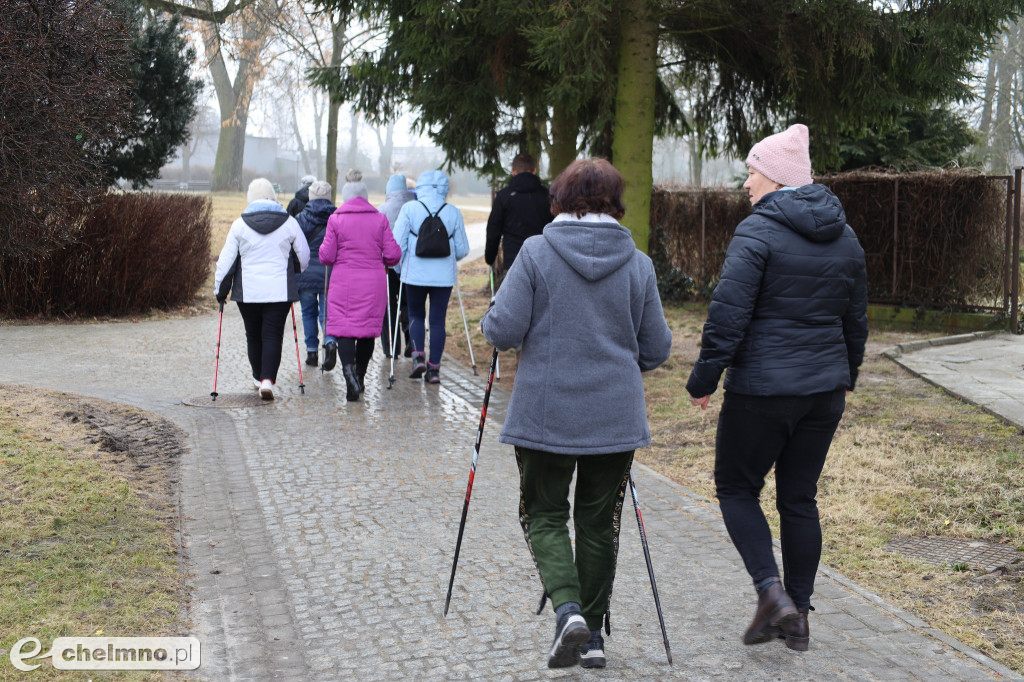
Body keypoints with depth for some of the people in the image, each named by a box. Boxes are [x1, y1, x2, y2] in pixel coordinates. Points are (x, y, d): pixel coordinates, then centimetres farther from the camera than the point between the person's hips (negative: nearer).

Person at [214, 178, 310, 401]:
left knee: (253, 336, 16)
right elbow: (304, 257, 8)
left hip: (248, 291, 1)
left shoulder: (239, 225, -1)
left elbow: (226, 260, 0)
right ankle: (268, 380, -14)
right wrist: (292, 275, 28)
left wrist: (220, 289, 10)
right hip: (279, 291, -1)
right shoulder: (289, 223, 0)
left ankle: (259, 377, 29)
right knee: (273, 336, 0)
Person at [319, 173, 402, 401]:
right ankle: (359, 378, 20)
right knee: (368, 328, 12)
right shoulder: (379, 219, 3)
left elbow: (326, 256, -3)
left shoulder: (336, 219, -1)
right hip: (373, 281, 2)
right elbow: (393, 254, 0)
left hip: (344, 281, -1)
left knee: (343, 325, -2)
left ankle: (348, 367, -28)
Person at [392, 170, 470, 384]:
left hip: (415, 274, -1)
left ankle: (418, 356, 2)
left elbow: (398, 244, -4)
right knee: (438, 320, 8)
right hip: (444, 276, 1)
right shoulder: (453, 212, 1)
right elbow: (462, 250, 5)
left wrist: (399, 268, 12)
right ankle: (434, 368, 8)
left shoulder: (409, 208, -3)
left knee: (416, 314, 18)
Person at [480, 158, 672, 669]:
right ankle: (592, 634, 22)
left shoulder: (536, 253, -7)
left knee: (544, 514, 13)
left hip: (544, 413, -2)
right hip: (616, 416, 2)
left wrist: (493, 319, 11)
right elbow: (656, 349, 5)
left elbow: (502, 331, -12)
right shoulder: (638, 264, 0)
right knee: (599, 523, 14)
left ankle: (568, 608, -8)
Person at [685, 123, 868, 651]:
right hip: (825, 389, 7)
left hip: (762, 389, -6)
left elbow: (728, 316, -18)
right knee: (800, 499, 14)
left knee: (736, 487, 10)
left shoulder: (757, 232, -13)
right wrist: (845, 378, 28)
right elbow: (856, 319, 16)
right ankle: (797, 617, 19)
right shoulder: (844, 237, 9)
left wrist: (702, 381, -9)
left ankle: (771, 589, -4)